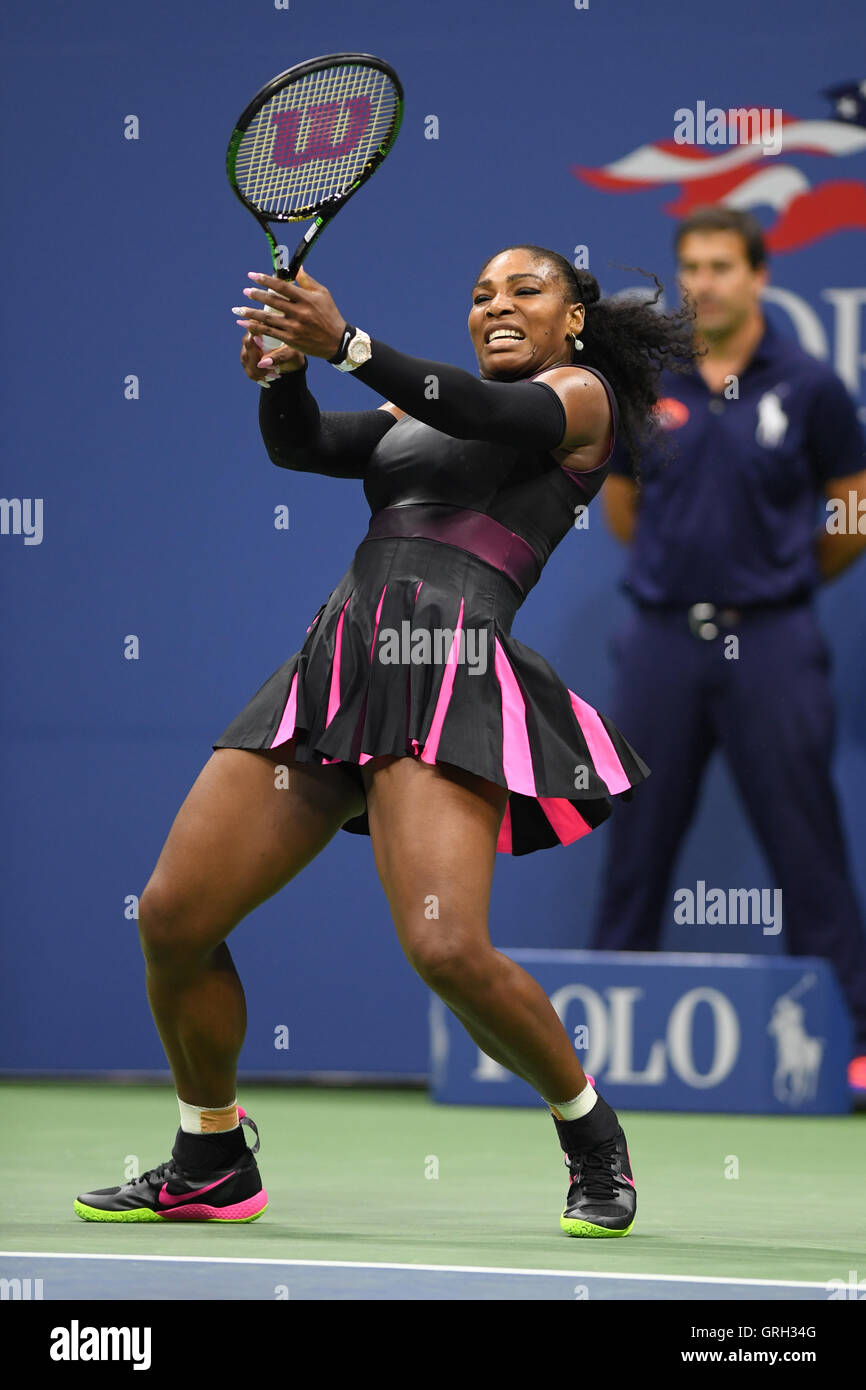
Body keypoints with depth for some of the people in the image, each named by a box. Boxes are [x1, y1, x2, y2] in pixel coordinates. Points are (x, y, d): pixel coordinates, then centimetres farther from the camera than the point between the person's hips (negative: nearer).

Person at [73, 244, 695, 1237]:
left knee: (447, 948, -24)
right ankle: (211, 1169, 18)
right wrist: (281, 371, -11)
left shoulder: (583, 394, 10)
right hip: (334, 660, 7)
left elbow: (490, 414, -10)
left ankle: (592, 1137, 1)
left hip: (450, 666, -7)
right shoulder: (415, 412, 28)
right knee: (172, 916, -1)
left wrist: (345, 343, -24)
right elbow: (302, 444, 12)